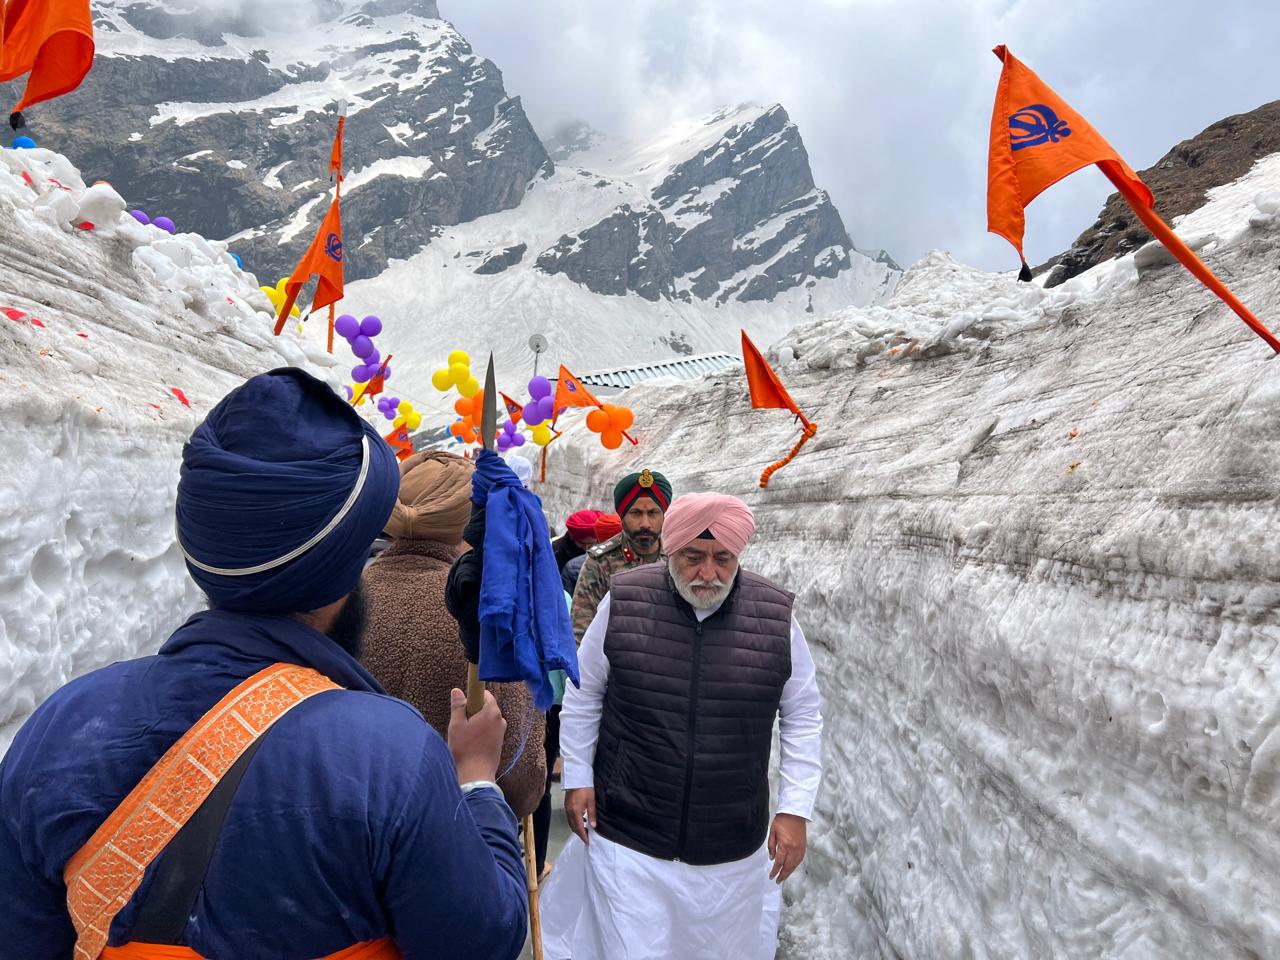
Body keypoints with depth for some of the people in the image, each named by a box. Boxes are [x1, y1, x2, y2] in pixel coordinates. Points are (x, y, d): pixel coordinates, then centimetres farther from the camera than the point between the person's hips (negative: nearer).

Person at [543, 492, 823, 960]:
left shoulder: (776, 615, -10)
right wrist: (577, 779, 3)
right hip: (627, 837, -1)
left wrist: (795, 809, -1)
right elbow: (583, 694, 2)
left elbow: (803, 716, 1)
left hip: (733, 846, 2)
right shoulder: (623, 602, -12)